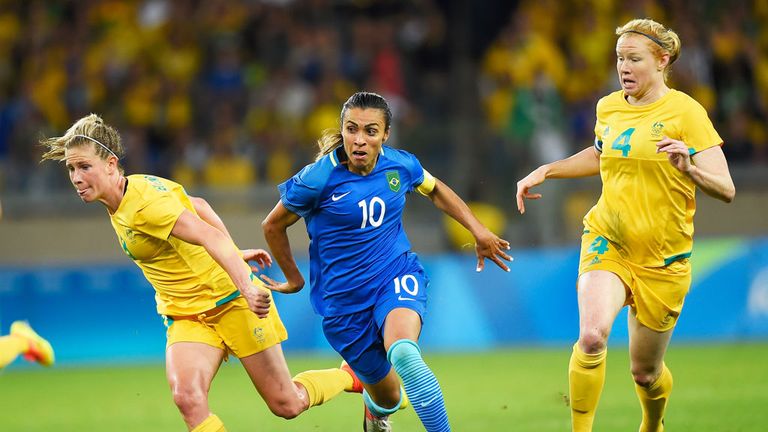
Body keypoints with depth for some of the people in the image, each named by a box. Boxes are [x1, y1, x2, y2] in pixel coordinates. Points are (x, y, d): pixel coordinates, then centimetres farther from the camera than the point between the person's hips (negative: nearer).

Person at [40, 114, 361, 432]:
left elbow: (210, 236, -36)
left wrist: (246, 286, -51)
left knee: (287, 405, 4)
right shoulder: (118, 207, 4)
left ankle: (350, 377, 33)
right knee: (187, 397, -23)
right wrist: (234, 253, 22)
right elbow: (198, 205, 17)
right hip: (185, 318, 7)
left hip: (231, 301, -7)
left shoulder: (144, 201, -23)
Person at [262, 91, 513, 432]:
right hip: (344, 298, -1)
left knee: (404, 354, -33)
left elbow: (434, 189, 19)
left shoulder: (400, 164, -5)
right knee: (388, 397, 9)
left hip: (397, 277, 1)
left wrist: (478, 231, 12)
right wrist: (294, 278, 12)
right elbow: (273, 226, 1)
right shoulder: (318, 179, -16)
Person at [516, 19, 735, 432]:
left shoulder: (685, 111, -11)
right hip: (606, 243, 2)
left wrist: (689, 168, -34)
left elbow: (726, 189, -15)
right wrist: (545, 171, 20)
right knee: (592, 335, -27)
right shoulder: (608, 107, 5)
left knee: (645, 372, 10)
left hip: (662, 259, -2)